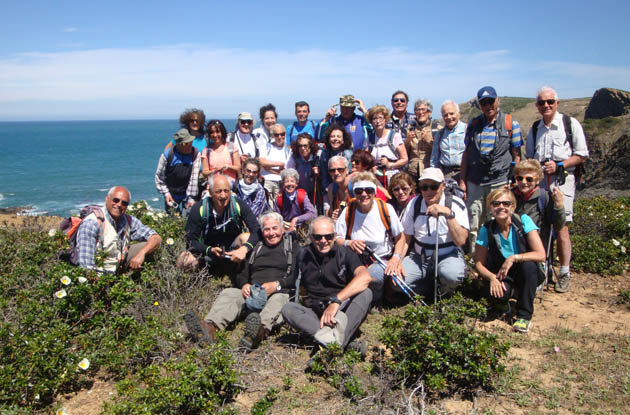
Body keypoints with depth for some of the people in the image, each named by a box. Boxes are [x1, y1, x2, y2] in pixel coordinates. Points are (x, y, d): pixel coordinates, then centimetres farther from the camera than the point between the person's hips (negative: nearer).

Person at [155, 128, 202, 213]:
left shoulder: (196, 154, -11)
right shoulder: (167, 155, -10)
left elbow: (194, 177, -16)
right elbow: (159, 177, 0)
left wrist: (191, 198, -20)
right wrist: (166, 193, -7)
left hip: (188, 195, 0)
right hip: (172, 196, 1)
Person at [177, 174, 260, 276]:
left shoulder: (239, 205, -17)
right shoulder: (199, 209, -16)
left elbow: (257, 231, -21)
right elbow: (191, 240, -14)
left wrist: (244, 249, -40)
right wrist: (210, 250, -32)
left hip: (233, 252, 0)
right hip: (209, 250, 0)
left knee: (246, 237, -30)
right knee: (184, 261, -26)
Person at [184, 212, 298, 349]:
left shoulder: (292, 246, 15)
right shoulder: (256, 248, 26)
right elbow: (242, 274, 22)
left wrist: (277, 285, -15)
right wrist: (244, 284, -2)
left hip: (280, 292, -4)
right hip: (252, 292, 4)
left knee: (278, 300, -37)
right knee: (229, 293, -21)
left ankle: (260, 332, -67)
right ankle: (210, 327, -48)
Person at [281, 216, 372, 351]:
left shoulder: (345, 253, -2)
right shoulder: (303, 257, 8)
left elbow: (365, 277, -21)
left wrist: (336, 300, -29)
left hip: (343, 310, -2)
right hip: (315, 315, 2)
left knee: (366, 293, -27)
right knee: (287, 308, -22)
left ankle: (337, 341, -44)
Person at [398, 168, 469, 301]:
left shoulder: (456, 204, -11)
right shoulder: (414, 204, -2)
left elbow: (460, 240, -20)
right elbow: (404, 238, 3)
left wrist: (448, 214, -30)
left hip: (448, 256, -2)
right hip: (419, 257, 3)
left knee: (452, 275, -36)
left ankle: (442, 290, 2)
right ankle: (433, 290, 3)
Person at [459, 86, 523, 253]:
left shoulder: (511, 123, 2)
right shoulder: (473, 124, 10)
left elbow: (516, 156, 3)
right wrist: (462, 181, 7)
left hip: (499, 182, -2)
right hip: (474, 183, 3)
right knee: (473, 225, 6)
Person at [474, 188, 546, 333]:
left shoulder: (523, 221, -15)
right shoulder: (486, 230, -10)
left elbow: (541, 255, -21)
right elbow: (479, 263, -6)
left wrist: (514, 258, -30)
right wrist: (492, 277, -24)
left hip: (529, 273, 0)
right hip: (501, 275, 0)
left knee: (528, 265, -34)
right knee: (497, 294, -32)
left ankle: (524, 315, -16)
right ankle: (502, 302, 10)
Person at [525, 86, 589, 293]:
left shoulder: (570, 124, 0)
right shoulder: (535, 128, 15)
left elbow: (582, 155, 0)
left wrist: (558, 165, -12)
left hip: (562, 182, -4)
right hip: (538, 182, 4)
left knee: (561, 227, -7)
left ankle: (564, 273, 3)